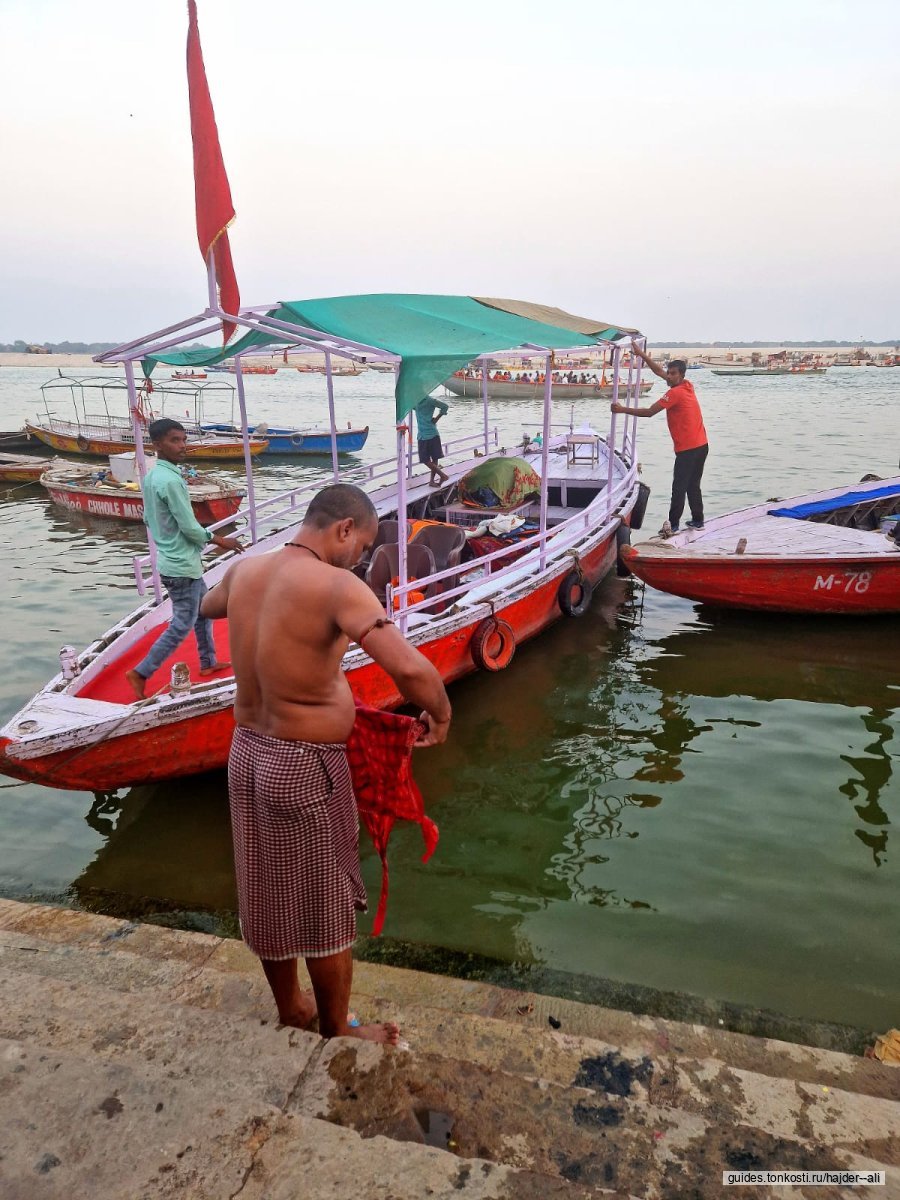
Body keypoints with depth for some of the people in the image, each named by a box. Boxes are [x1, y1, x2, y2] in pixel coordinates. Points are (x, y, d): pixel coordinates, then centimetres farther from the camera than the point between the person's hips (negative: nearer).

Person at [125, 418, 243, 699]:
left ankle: (208, 663, 35)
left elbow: (148, 518, 14)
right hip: (182, 565, -10)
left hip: (172, 559, 10)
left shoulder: (151, 476, 6)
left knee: (204, 610, 22)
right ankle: (140, 673, 7)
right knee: (182, 624, 1)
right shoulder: (171, 480, -24)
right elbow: (190, 527, -21)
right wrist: (219, 540, -6)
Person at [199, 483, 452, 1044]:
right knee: (327, 908, 15)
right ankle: (338, 1031, 37)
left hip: (248, 753, 7)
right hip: (306, 768, -7)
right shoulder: (337, 587, -24)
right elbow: (411, 668, -36)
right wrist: (441, 714, -17)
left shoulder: (244, 571, -1)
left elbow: (204, 606, 24)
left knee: (269, 895, 24)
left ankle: (290, 1007, 47)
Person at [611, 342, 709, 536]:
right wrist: (641, 354, 15)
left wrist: (623, 409, -11)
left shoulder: (675, 393, -14)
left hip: (687, 449, -9)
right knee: (693, 486, 15)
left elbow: (649, 412, -16)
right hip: (702, 445, 9)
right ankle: (697, 521, 20)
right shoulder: (688, 386, 11)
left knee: (679, 487, -3)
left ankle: (673, 524, 0)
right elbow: (659, 371, 16)